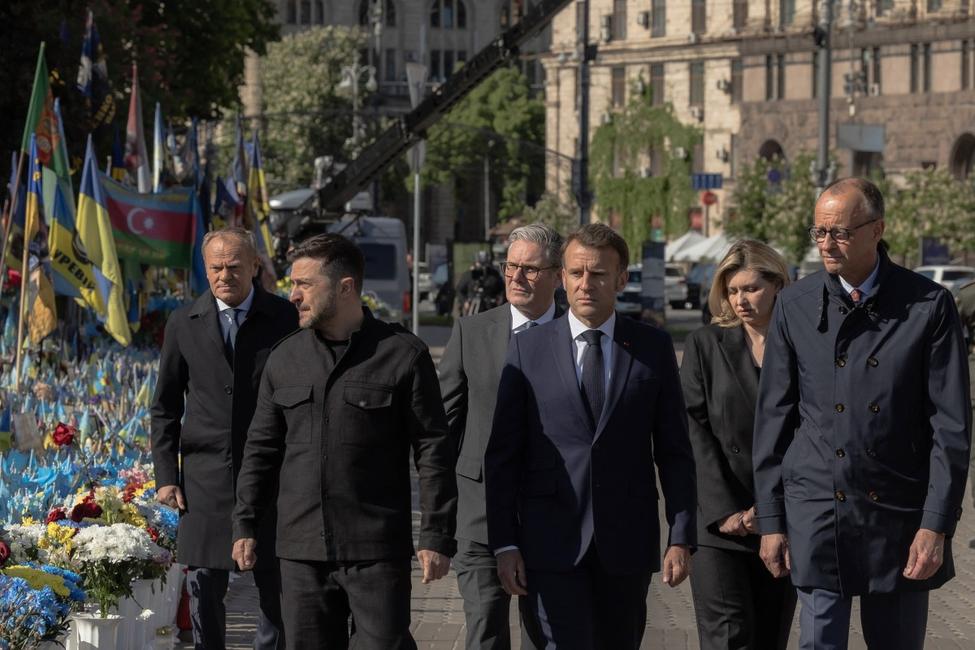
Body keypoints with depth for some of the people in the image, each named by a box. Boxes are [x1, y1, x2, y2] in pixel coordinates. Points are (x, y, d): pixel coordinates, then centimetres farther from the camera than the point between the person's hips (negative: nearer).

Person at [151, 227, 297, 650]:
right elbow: (166, 408, 9)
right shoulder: (183, 325, 4)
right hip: (205, 475, 1)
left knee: (275, 585, 4)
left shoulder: (286, 320, -1)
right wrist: (166, 475, 2)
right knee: (204, 586, 4)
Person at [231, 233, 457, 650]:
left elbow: (433, 453, -3)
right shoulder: (284, 360, 10)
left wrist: (437, 537, -7)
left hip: (377, 550, -4)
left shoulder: (403, 356, -3)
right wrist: (245, 525, 9)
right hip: (301, 550, 4)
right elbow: (261, 448, 16)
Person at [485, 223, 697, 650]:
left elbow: (675, 451, 6)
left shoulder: (653, 349, 5)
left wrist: (681, 538, -1)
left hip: (627, 542, 2)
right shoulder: (527, 349, 3)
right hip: (553, 543, -2)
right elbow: (502, 454, 3)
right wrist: (504, 542, -4)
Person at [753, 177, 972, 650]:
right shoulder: (795, 305, 3)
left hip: (899, 517, -1)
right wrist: (770, 519, 4)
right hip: (817, 515, 1)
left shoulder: (929, 306, -3)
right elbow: (773, 417, 6)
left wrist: (937, 525, -9)